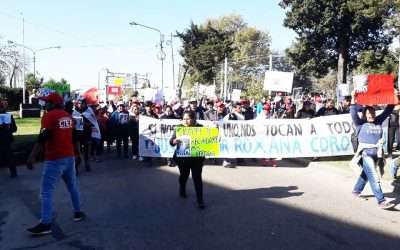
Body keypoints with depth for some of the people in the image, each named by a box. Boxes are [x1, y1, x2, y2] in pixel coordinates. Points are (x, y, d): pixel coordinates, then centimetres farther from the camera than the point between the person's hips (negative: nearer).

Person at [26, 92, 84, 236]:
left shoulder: (49, 116, -11)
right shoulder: (68, 116, 12)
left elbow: (42, 138, -18)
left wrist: (31, 158, -17)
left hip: (55, 159, -8)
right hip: (69, 156, 8)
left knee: (46, 191, -4)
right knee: (72, 186, 19)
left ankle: (45, 224, -5)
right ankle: (78, 213, 28)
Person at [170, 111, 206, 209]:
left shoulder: (199, 127, -5)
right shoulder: (179, 127, -3)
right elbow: (171, 142, -5)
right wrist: (176, 140, -27)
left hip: (196, 157, -1)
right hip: (182, 157, 2)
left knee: (197, 177, -3)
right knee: (184, 175, 20)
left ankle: (200, 200, 5)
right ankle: (182, 190, 49)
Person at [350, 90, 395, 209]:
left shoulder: (378, 121, 13)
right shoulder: (361, 123, -1)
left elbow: (387, 111, 15)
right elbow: (354, 113, -14)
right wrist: (353, 98, -21)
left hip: (376, 153, 6)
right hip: (366, 153, -6)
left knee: (366, 174, 20)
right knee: (374, 178, -10)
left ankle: (356, 190, 39)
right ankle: (381, 201, -11)